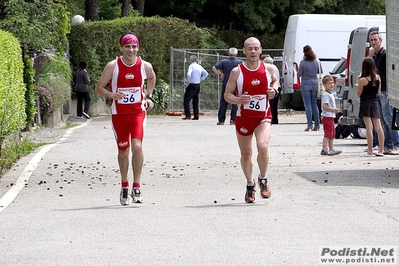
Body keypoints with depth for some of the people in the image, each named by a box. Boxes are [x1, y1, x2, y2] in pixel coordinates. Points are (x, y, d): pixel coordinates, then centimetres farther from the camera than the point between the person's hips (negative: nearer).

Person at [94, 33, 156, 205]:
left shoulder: (145, 66, -4)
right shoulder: (113, 66, -9)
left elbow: (152, 78, 20)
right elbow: (98, 88, -4)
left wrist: (149, 97, 7)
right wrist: (112, 95, -24)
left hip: (138, 112, 0)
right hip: (119, 113, 0)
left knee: (137, 146, -19)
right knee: (123, 151, 8)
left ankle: (136, 186, -9)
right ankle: (124, 187, 28)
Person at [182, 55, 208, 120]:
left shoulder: (191, 66, -13)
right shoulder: (200, 66, 11)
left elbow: (189, 74, -29)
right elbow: (206, 73, 20)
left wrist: (188, 81, -15)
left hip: (192, 85, -8)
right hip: (198, 85, 8)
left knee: (186, 100, -3)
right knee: (196, 101, 12)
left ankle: (188, 115, -10)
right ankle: (196, 116, 10)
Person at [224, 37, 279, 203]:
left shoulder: (268, 69, -2)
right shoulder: (237, 72, -9)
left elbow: (275, 81, 20)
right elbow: (227, 94, -4)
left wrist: (274, 90, -3)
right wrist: (239, 100, -24)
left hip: (263, 117, 0)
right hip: (243, 117, 0)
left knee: (263, 147, -24)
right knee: (246, 154, 10)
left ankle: (263, 179, 0)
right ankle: (250, 185, 33)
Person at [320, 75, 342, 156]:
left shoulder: (330, 94, 16)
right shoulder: (326, 95, -16)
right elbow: (324, 107, -24)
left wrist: (335, 110, 11)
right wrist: (334, 109, -18)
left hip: (331, 117, 10)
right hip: (327, 117, -10)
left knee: (332, 134, 14)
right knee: (328, 134, -9)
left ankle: (331, 149, 20)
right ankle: (324, 149, -7)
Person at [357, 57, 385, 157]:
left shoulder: (363, 80, -14)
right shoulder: (378, 78, 1)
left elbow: (359, 94, -6)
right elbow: (378, 92, 11)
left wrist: (358, 82, 2)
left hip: (365, 103, -5)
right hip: (375, 102, 5)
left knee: (369, 127, -6)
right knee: (378, 126, 6)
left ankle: (370, 151, -6)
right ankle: (381, 150, 9)